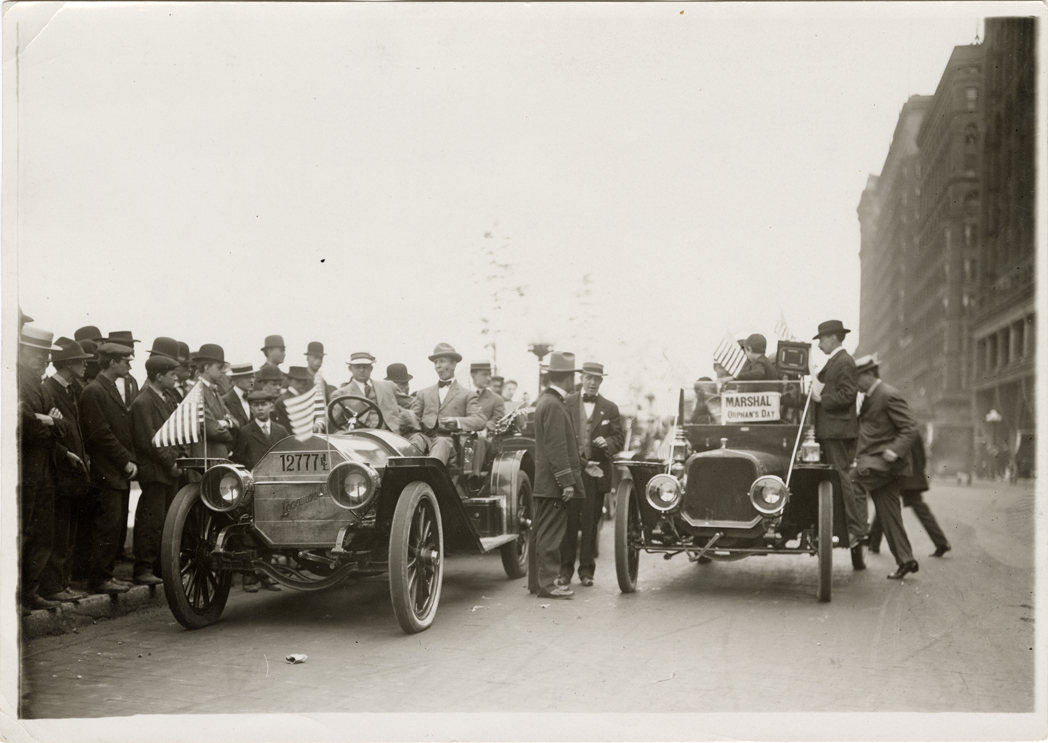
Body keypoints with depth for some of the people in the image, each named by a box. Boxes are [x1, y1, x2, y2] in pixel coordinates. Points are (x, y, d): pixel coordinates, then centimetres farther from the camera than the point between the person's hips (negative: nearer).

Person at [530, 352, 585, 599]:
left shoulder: (546, 400, 15)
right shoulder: (554, 405, -17)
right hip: (554, 484, -10)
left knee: (541, 532, 13)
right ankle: (547, 583, -2)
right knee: (550, 534, -6)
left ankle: (538, 580, 20)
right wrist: (567, 482, -20)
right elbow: (557, 447, -21)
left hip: (544, 483, 10)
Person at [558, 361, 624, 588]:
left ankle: (586, 569, 12)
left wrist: (607, 443, -13)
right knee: (569, 521, -1)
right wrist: (580, 462, -9)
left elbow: (619, 438, 10)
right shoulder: (566, 404, 5)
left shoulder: (610, 408, 11)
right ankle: (565, 569, 9)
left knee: (590, 523, 4)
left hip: (596, 473, 1)